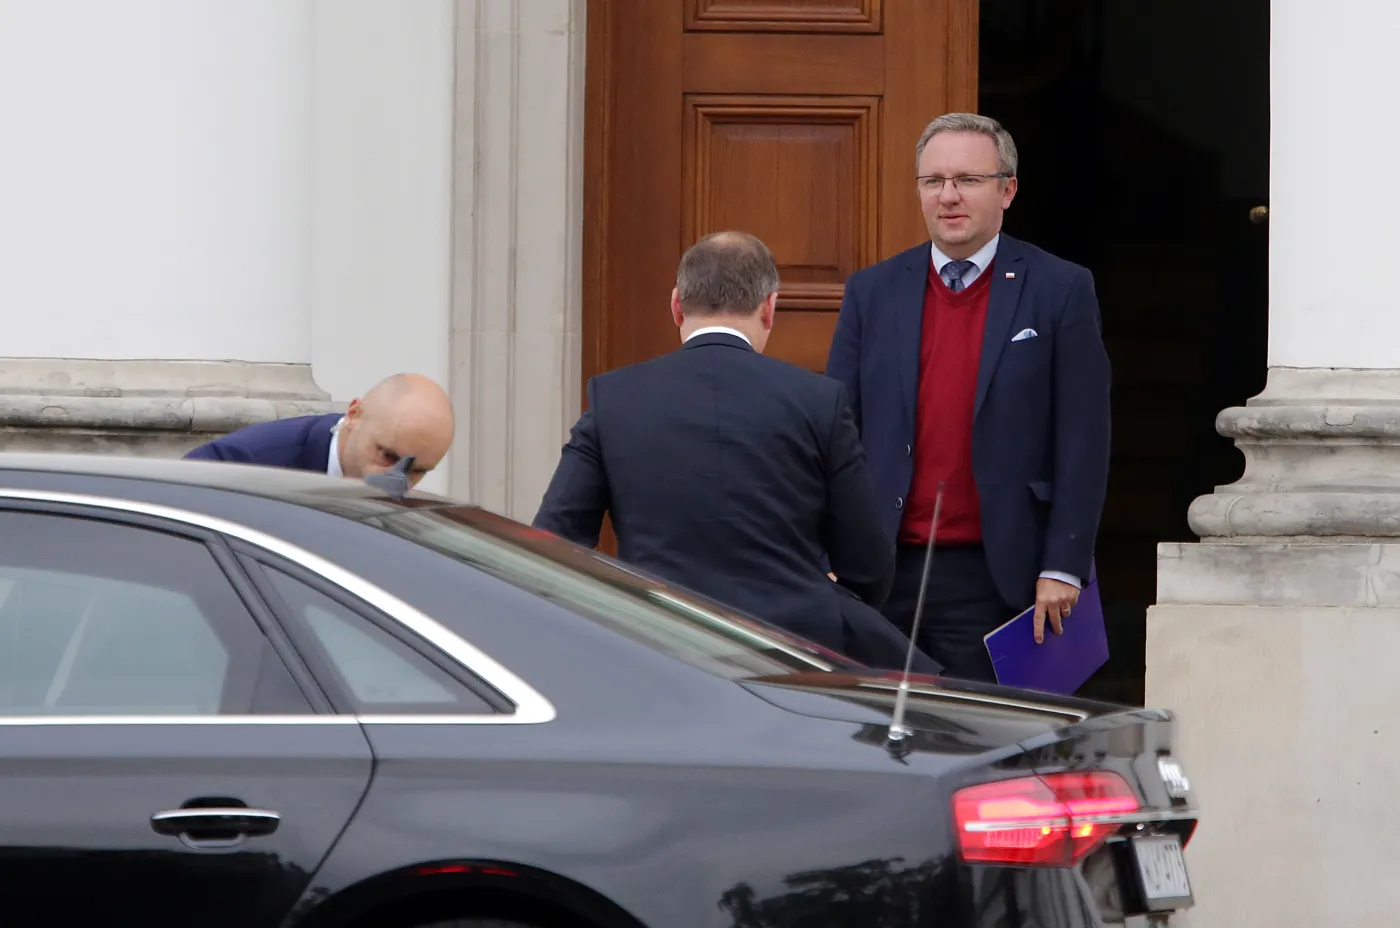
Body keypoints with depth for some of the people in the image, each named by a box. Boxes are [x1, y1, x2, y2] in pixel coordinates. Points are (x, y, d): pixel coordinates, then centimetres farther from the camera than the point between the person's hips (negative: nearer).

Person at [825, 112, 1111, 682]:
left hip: (995, 583, -3)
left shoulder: (1061, 291, 2)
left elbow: (1083, 443, -1)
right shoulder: (871, 293, 10)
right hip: (884, 576, 3)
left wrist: (1063, 569, -7)